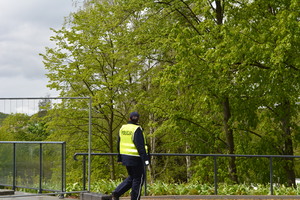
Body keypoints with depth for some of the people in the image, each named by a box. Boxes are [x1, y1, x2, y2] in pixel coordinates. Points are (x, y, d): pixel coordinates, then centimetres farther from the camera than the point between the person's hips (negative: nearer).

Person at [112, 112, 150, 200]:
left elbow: (119, 144, 14)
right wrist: (145, 159, -19)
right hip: (135, 158, -7)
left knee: (131, 177, 19)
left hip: (125, 156, 7)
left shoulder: (122, 128, 7)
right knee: (138, 179, 4)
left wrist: (120, 158, 22)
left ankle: (116, 193, 9)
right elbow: (140, 146, -20)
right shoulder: (136, 129, -14)